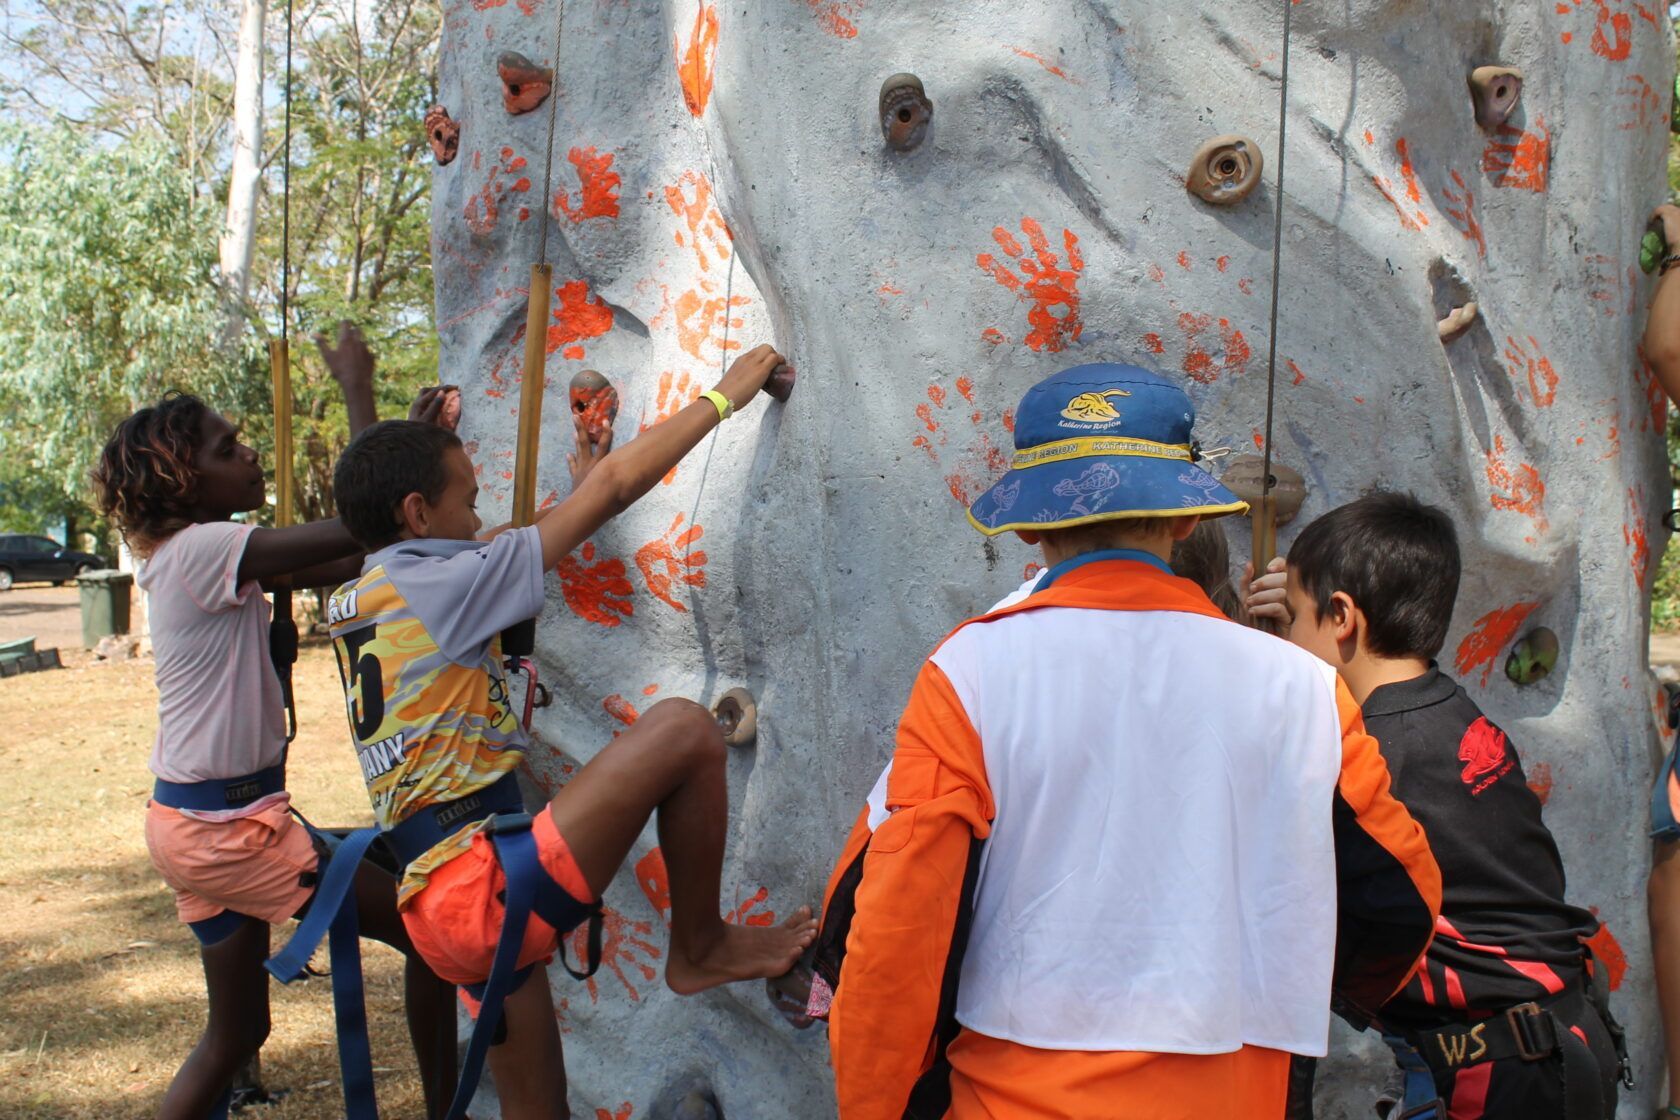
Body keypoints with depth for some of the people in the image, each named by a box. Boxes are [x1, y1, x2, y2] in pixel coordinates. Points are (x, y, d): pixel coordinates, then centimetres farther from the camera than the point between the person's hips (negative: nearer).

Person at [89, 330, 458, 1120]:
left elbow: (343, 561, 6)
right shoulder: (199, 551, -20)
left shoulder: (197, 553, 9)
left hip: (195, 821, 10)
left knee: (237, 1032, 19)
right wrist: (361, 395, -15)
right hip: (227, 827, -10)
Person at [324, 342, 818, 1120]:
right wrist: (725, 395, 1)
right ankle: (699, 948, 3)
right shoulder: (434, 586, -10)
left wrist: (579, 489, 33)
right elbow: (616, 485, -7)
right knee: (683, 729, -13)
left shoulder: (355, 605, 13)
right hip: (484, 887, -10)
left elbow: (498, 555, 31)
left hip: (439, 909, 10)